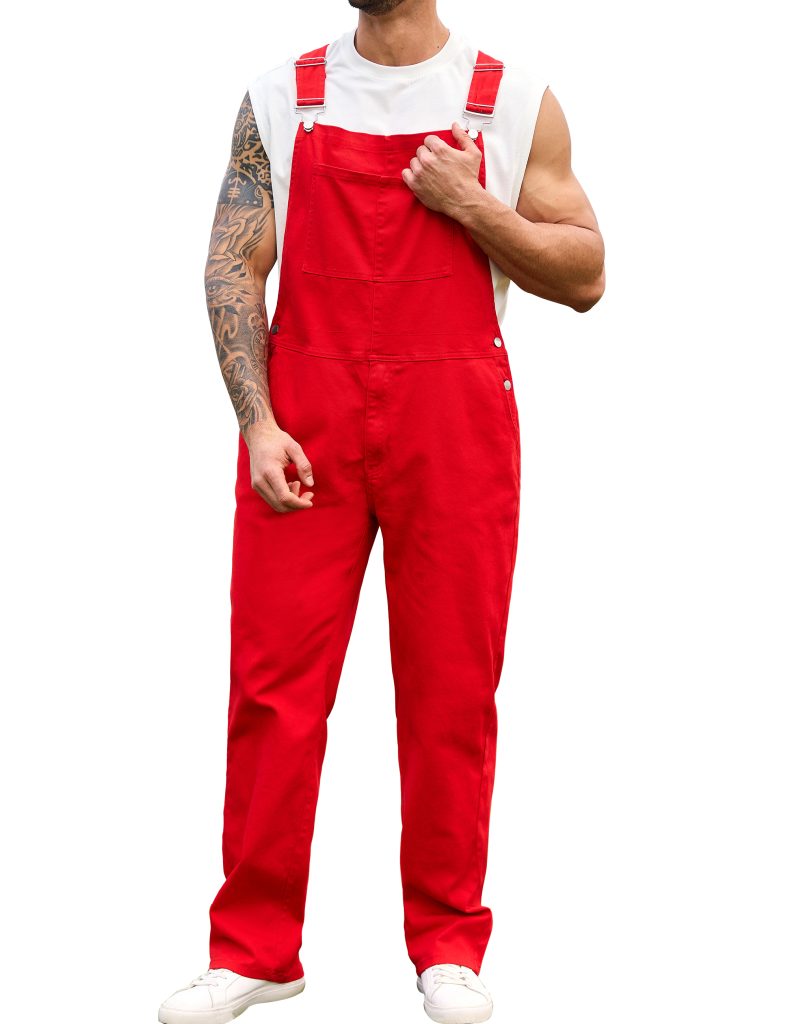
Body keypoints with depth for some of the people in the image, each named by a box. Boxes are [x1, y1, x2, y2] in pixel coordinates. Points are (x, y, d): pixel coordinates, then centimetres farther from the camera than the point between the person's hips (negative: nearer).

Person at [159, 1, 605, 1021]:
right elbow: (232, 266, 4)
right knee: (272, 679, 0)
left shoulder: (515, 101, 6)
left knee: (452, 689, 3)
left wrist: (469, 206, -9)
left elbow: (584, 278, 5)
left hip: (456, 424, -1)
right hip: (302, 414, 1)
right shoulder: (280, 97, 9)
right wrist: (257, 421, -7)